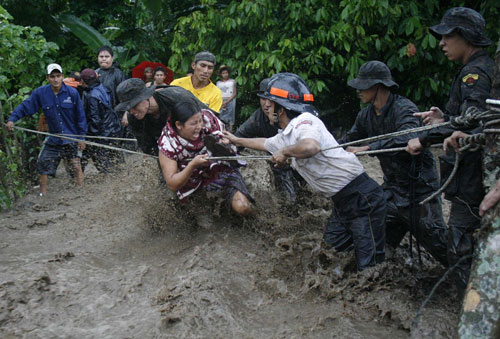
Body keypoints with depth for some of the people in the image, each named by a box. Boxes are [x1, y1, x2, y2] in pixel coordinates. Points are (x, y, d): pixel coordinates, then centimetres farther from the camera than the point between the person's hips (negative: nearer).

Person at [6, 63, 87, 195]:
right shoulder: (40, 93, -7)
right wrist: (12, 119, -16)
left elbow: (80, 116, -4)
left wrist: (81, 137, -2)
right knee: (43, 167, 4)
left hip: (72, 139, -2)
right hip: (52, 139, 2)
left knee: (77, 167, 3)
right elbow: (25, 107, -1)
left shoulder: (72, 93, -10)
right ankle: (43, 195, 19)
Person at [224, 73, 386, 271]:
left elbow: (311, 147, -41)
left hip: (362, 197, -10)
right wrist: (236, 140, 49)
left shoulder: (304, 121, -17)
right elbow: (264, 144, 35)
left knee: (369, 264, -7)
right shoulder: (285, 137, 12)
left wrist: (285, 152, -21)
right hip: (342, 202, 10)